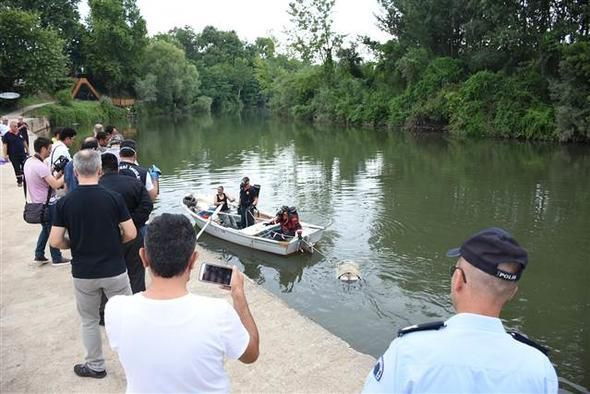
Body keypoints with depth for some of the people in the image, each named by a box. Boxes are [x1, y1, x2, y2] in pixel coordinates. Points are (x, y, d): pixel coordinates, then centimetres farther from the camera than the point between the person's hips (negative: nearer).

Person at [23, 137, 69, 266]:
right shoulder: (41, 166, -25)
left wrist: (59, 173, 3)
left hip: (35, 203, 9)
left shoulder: (28, 162, 5)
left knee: (46, 228, 24)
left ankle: (39, 255, 28)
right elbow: (55, 185, -25)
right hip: (46, 204, -9)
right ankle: (57, 258, 17)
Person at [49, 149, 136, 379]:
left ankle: (95, 366, 32)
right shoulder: (114, 198, -12)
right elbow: (131, 234, -10)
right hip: (114, 270, -1)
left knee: (89, 321, 20)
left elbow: (55, 241, -7)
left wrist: (76, 244, 13)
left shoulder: (64, 202, -8)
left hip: (83, 273, 2)